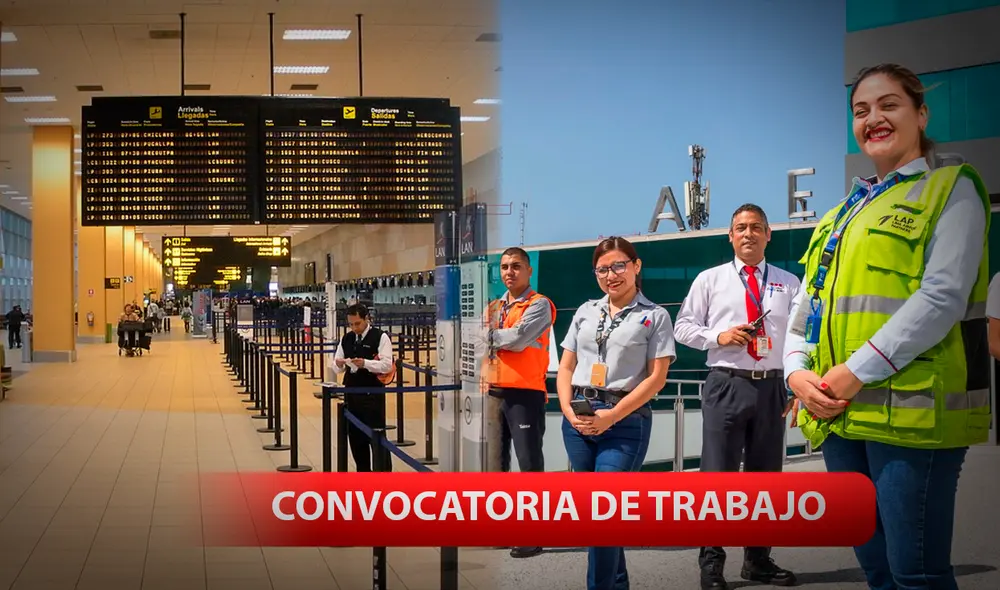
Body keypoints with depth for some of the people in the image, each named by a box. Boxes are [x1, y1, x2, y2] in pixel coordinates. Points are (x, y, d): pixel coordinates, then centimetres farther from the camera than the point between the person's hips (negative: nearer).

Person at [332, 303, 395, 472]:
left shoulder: (380, 337, -6)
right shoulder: (346, 339, 11)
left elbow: (386, 364, -15)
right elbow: (337, 368, 12)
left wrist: (365, 363, -28)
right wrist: (339, 365, -12)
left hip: (373, 394, -6)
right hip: (351, 393, 6)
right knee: (355, 437, 11)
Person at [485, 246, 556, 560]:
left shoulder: (539, 305, -5)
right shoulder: (494, 307, 16)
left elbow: (518, 338, -18)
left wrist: (492, 333, -3)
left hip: (525, 393, -7)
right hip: (494, 391, 7)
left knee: (529, 462, -8)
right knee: (496, 461, 13)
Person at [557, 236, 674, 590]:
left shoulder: (654, 317, 1)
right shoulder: (585, 312, 14)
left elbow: (656, 377, -5)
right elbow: (566, 367, 14)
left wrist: (612, 416, -14)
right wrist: (568, 410, -4)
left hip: (626, 422, -5)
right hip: (578, 421, 5)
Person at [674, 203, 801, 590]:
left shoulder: (789, 283, 9)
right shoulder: (709, 279, 7)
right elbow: (683, 327, 6)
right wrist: (718, 336, -11)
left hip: (772, 387, 2)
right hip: (726, 385, -2)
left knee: (766, 476, 11)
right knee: (717, 474, -3)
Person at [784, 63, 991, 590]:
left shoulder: (950, 190, 1)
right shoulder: (843, 214, 20)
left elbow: (943, 296, -13)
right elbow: (807, 308, 19)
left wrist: (857, 372, -17)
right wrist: (797, 371, -1)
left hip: (911, 413, -7)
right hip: (839, 417, 7)